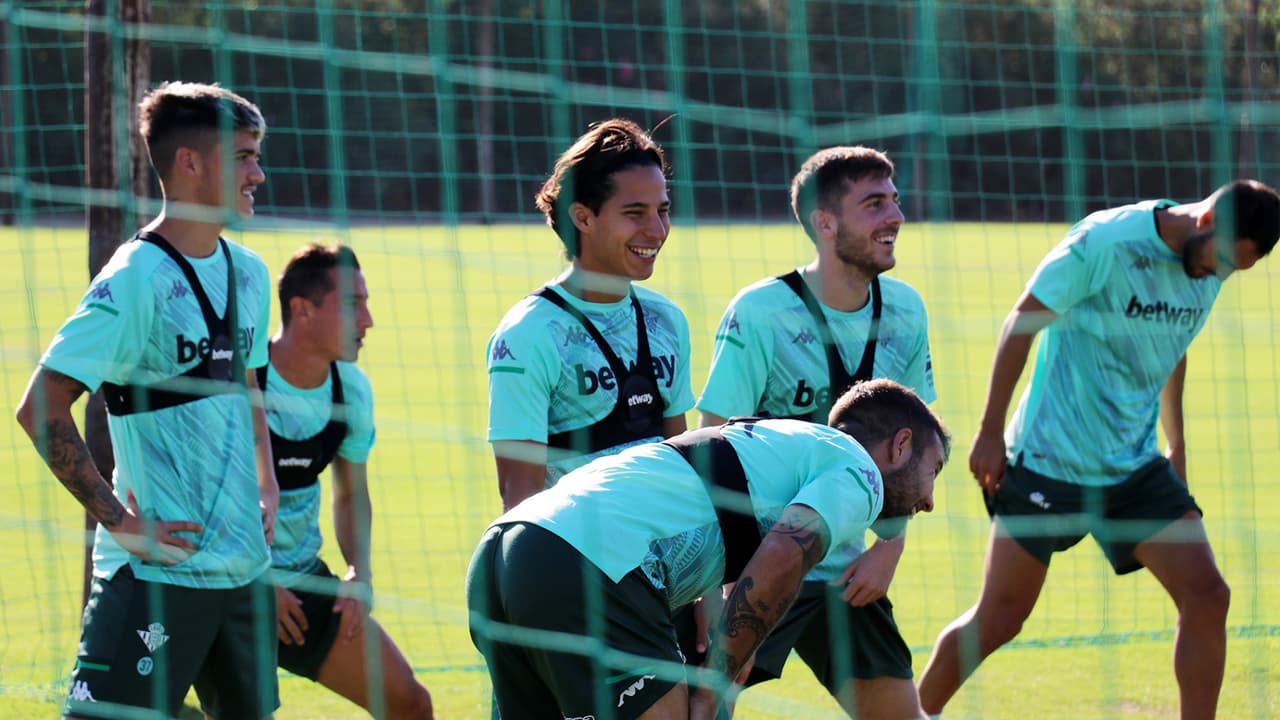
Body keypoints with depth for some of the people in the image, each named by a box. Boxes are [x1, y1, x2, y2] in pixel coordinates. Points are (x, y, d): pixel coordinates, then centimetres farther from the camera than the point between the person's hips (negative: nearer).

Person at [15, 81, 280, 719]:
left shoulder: (247, 273, 10)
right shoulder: (137, 280, -15)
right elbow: (40, 409, -18)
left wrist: (266, 491, 15)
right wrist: (117, 519, -17)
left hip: (244, 564, 8)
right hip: (158, 568, -8)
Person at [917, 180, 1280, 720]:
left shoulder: (1209, 271, 1)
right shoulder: (1104, 242, -19)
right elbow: (1021, 322, -12)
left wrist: (1176, 444, 26)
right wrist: (990, 431, -9)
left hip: (1137, 467, 6)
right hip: (1050, 462, -6)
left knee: (1206, 595, -9)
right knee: (996, 622, 0)